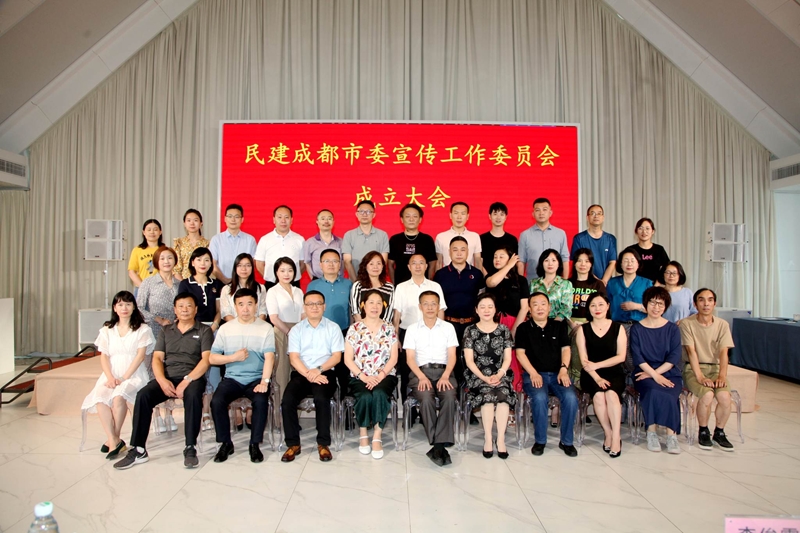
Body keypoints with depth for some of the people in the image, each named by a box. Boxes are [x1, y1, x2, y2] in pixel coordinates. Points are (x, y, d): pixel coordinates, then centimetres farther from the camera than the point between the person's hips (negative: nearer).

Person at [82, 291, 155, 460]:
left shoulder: (142, 329, 5)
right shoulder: (107, 330, 16)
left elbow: (140, 356, -4)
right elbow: (104, 357, 7)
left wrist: (124, 378, -14)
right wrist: (110, 378, -10)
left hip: (134, 375, -3)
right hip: (111, 374, 3)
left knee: (118, 396, -31)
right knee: (100, 398, -27)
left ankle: (114, 439, -13)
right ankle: (114, 441, -22)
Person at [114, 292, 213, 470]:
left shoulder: (204, 331, 6)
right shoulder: (166, 331, 19)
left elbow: (206, 360, -5)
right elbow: (157, 358, 9)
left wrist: (187, 380, -18)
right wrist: (162, 380, -11)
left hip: (192, 377, -4)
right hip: (167, 377, 4)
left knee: (193, 395, -36)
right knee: (143, 395, -24)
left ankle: (190, 449, -27)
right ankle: (138, 450, -18)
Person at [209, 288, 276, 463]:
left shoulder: (266, 328, -1)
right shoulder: (225, 328, 6)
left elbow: (269, 357, -12)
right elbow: (212, 358, 6)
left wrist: (264, 381, -25)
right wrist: (234, 357, -11)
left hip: (256, 378, -2)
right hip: (232, 378, 2)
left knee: (261, 401, -30)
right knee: (216, 401, -23)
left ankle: (255, 444, -9)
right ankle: (225, 443, -1)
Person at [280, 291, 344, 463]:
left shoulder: (333, 328, 9)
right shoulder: (296, 330, 12)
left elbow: (337, 356, 1)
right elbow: (294, 357, 1)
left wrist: (319, 369, -16)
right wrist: (309, 375, -16)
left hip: (325, 373, -2)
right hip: (301, 374, 2)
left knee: (321, 398, -31)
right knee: (288, 400, -25)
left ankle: (323, 443, -15)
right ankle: (293, 443, -8)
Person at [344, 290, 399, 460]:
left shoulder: (389, 329, 8)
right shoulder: (354, 328, 4)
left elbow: (393, 358, 3)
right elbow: (348, 359, 0)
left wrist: (380, 375, -13)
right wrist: (364, 377, -13)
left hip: (385, 375, 1)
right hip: (360, 377, 0)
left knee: (379, 394, -32)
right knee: (365, 397, -30)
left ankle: (377, 436, -18)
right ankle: (363, 434, -6)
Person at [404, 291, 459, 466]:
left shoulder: (448, 327, 13)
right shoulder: (412, 329, 11)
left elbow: (452, 356, 6)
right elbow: (410, 358, 4)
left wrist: (445, 376, -11)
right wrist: (422, 377, -12)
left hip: (443, 371, 1)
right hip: (421, 372, -1)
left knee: (449, 397, -31)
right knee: (426, 398, -32)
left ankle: (439, 445, -27)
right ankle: (439, 445, -25)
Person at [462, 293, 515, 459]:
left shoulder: (504, 330, 9)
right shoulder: (470, 331, 3)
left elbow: (507, 358, 5)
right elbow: (469, 360, -1)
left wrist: (498, 375, -12)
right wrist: (484, 378, -14)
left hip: (500, 374, 1)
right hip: (477, 374, -1)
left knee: (503, 394, -30)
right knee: (488, 394, -31)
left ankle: (501, 439, -23)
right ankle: (488, 438, -21)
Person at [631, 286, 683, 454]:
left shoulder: (672, 329, 8)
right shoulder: (637, 328, 6)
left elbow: (674, 357, -3)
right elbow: (637, 357, -4)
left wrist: (654, 372, -14)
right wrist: (655, 376, -17)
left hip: (669, 373, 1)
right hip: (645, 374, -1)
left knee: (667, 395, -31)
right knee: (654, 391, -32)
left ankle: (671, 434, -16)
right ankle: (651, 432, -18)